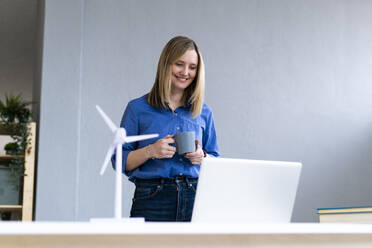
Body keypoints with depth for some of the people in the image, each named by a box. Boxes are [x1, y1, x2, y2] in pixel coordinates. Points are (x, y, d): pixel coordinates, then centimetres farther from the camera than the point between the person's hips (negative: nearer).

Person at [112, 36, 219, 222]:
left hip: (195, 199, 2)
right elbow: (119, 161, 3)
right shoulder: (138, 108, 6)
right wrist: (150, 151, -12)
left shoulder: (204, 112, 14)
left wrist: (202, 157, -2)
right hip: (152, 200, -2)